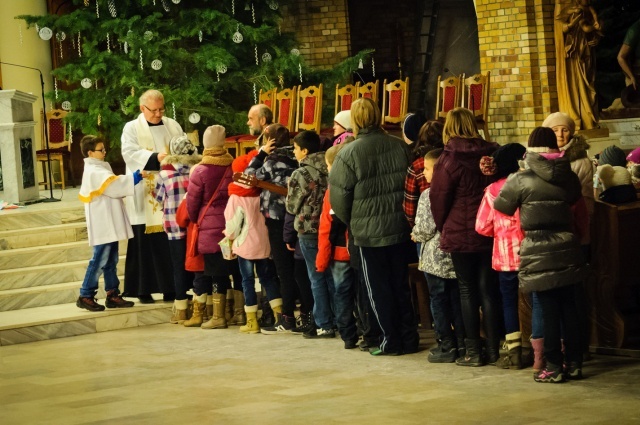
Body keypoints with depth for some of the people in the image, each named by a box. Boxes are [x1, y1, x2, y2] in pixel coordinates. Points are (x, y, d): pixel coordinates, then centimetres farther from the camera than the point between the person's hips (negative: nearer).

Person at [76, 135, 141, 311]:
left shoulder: (99, 169, 17)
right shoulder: (95, 172, -14)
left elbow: (111, 189, 18)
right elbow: (115, 185, -23)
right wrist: (134, 178, -19)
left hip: (109, 224, 10)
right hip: (102, 226, -10)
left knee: (111, 261, 11)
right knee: (99, 261, -7)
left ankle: (112, 295, 15)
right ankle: (85, 296, -1)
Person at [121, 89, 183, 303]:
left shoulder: (173, 126, 15)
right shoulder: (131, 128, 3)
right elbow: (130, 153, -13)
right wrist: (155, 157, -27)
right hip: (145, 196, -3)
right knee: (146, 242, -2)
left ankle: (172, 287, 5)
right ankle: (144, 289, 3)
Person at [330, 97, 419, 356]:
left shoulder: (349, 154, -14)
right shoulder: (401, 147, -3)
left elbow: (339, 197, -9)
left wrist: (351, 224, 8)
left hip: (369, 233, -4)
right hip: (401, 228, 4)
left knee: (379, 288, 7)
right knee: (401, 285, 15)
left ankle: (391, 341, 9)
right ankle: (409, 339, 18)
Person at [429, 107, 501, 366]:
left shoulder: (450, 160, -10)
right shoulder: (492, 153, 1)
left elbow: (439, 199, -6)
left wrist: (442, 228, 9)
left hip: (460, 235, -4)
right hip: (490, 234, 4)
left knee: (467, 290, 3)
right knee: (489, 289, 9)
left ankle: (473, 351, 4)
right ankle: (494, 349, 11)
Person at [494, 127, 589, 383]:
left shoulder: (521, 180, -9)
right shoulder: (570, 178, 4)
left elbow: (502, 207, 4)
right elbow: (581, 217, 15)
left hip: (538, 253, -4)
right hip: (567, 249, 4)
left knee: (549, 311, 0)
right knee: (569, 307, 11)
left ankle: (554, 367, 4)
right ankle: (574, 363, 15)